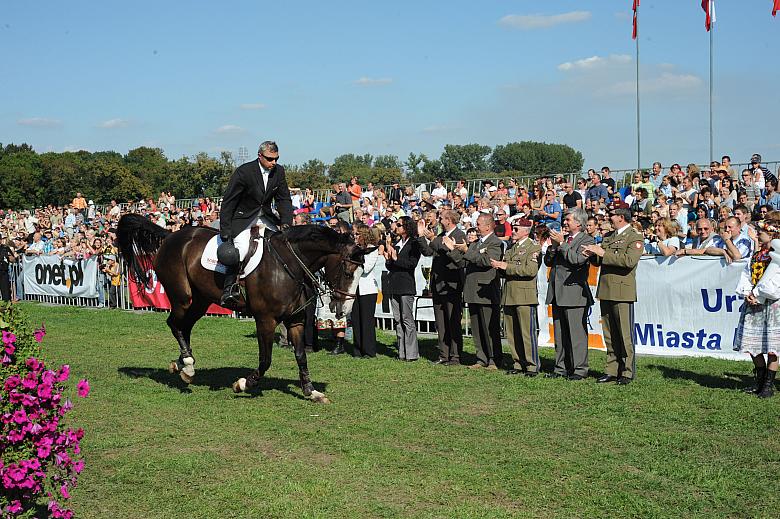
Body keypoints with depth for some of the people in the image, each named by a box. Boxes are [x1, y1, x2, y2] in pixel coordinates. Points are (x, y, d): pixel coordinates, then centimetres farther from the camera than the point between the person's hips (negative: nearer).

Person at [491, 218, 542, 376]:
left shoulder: (533, 247, -4)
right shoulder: (511, 248, 20)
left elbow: (531, 270, -18)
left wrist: (507, 266, -17)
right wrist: (499, 267, -1)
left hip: (525, 296, -7)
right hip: (509, 296, 7)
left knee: (527, 332, -5)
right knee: (512, 333, 8)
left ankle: (532, 366, 1)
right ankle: (518, 364, 16)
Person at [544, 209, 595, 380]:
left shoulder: (587, 240, -4)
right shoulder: (563, 239, 19)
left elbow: (577, 259, -20)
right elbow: (548, 261, 17)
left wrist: (561, 244, -15)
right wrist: (553, 246, 0)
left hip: (574, 293, -8)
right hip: (557, 294, 8)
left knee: (577, 334, -5)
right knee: (559, 334, 11)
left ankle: (580, 369, 1)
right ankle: (561, 368, 18)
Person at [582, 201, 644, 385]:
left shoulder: (635, 238, -5)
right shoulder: (607, 237, 19)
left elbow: (629, 260, -21)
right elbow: (600, 261, 22)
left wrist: (603, 253, -19)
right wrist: (592, 255, -1)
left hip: (623, 293, -7)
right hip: (605, 292, 7)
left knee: (625, 335, -3)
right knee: (609, 335, 10)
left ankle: (627, 372, 5)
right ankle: (612, 370, 16)